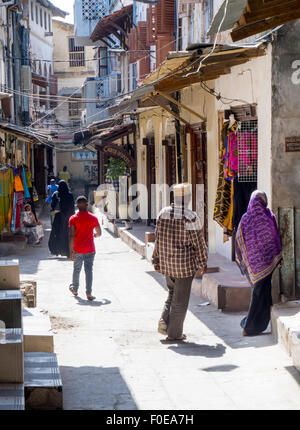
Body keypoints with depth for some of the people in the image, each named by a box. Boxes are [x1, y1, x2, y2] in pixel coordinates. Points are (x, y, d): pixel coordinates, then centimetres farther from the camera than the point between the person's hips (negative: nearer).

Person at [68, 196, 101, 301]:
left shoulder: (73, 218, -7)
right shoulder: (93, 218, -2)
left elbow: (71, 236, -12)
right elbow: (99, 233, 7)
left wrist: (71, 251, -9)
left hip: (78, 250, 0)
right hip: (90, 249, 0)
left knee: (76, 269, 17)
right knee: (89, 270, -1)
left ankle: (75, 289, 33)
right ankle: (88, 293, -7)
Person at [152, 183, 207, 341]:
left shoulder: (163, 214, 1)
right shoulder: (191, 217, -16)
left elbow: (158, 238, 7)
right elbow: (198, 242, -10)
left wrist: (157, 259, 16)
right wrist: (203, 262, 2)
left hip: (166, 262, 5)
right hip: (185, 263, -5)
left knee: (173, 292, 24)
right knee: (180, 298, 6)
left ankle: (164, 320, 7)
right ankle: (174, 333, 13)